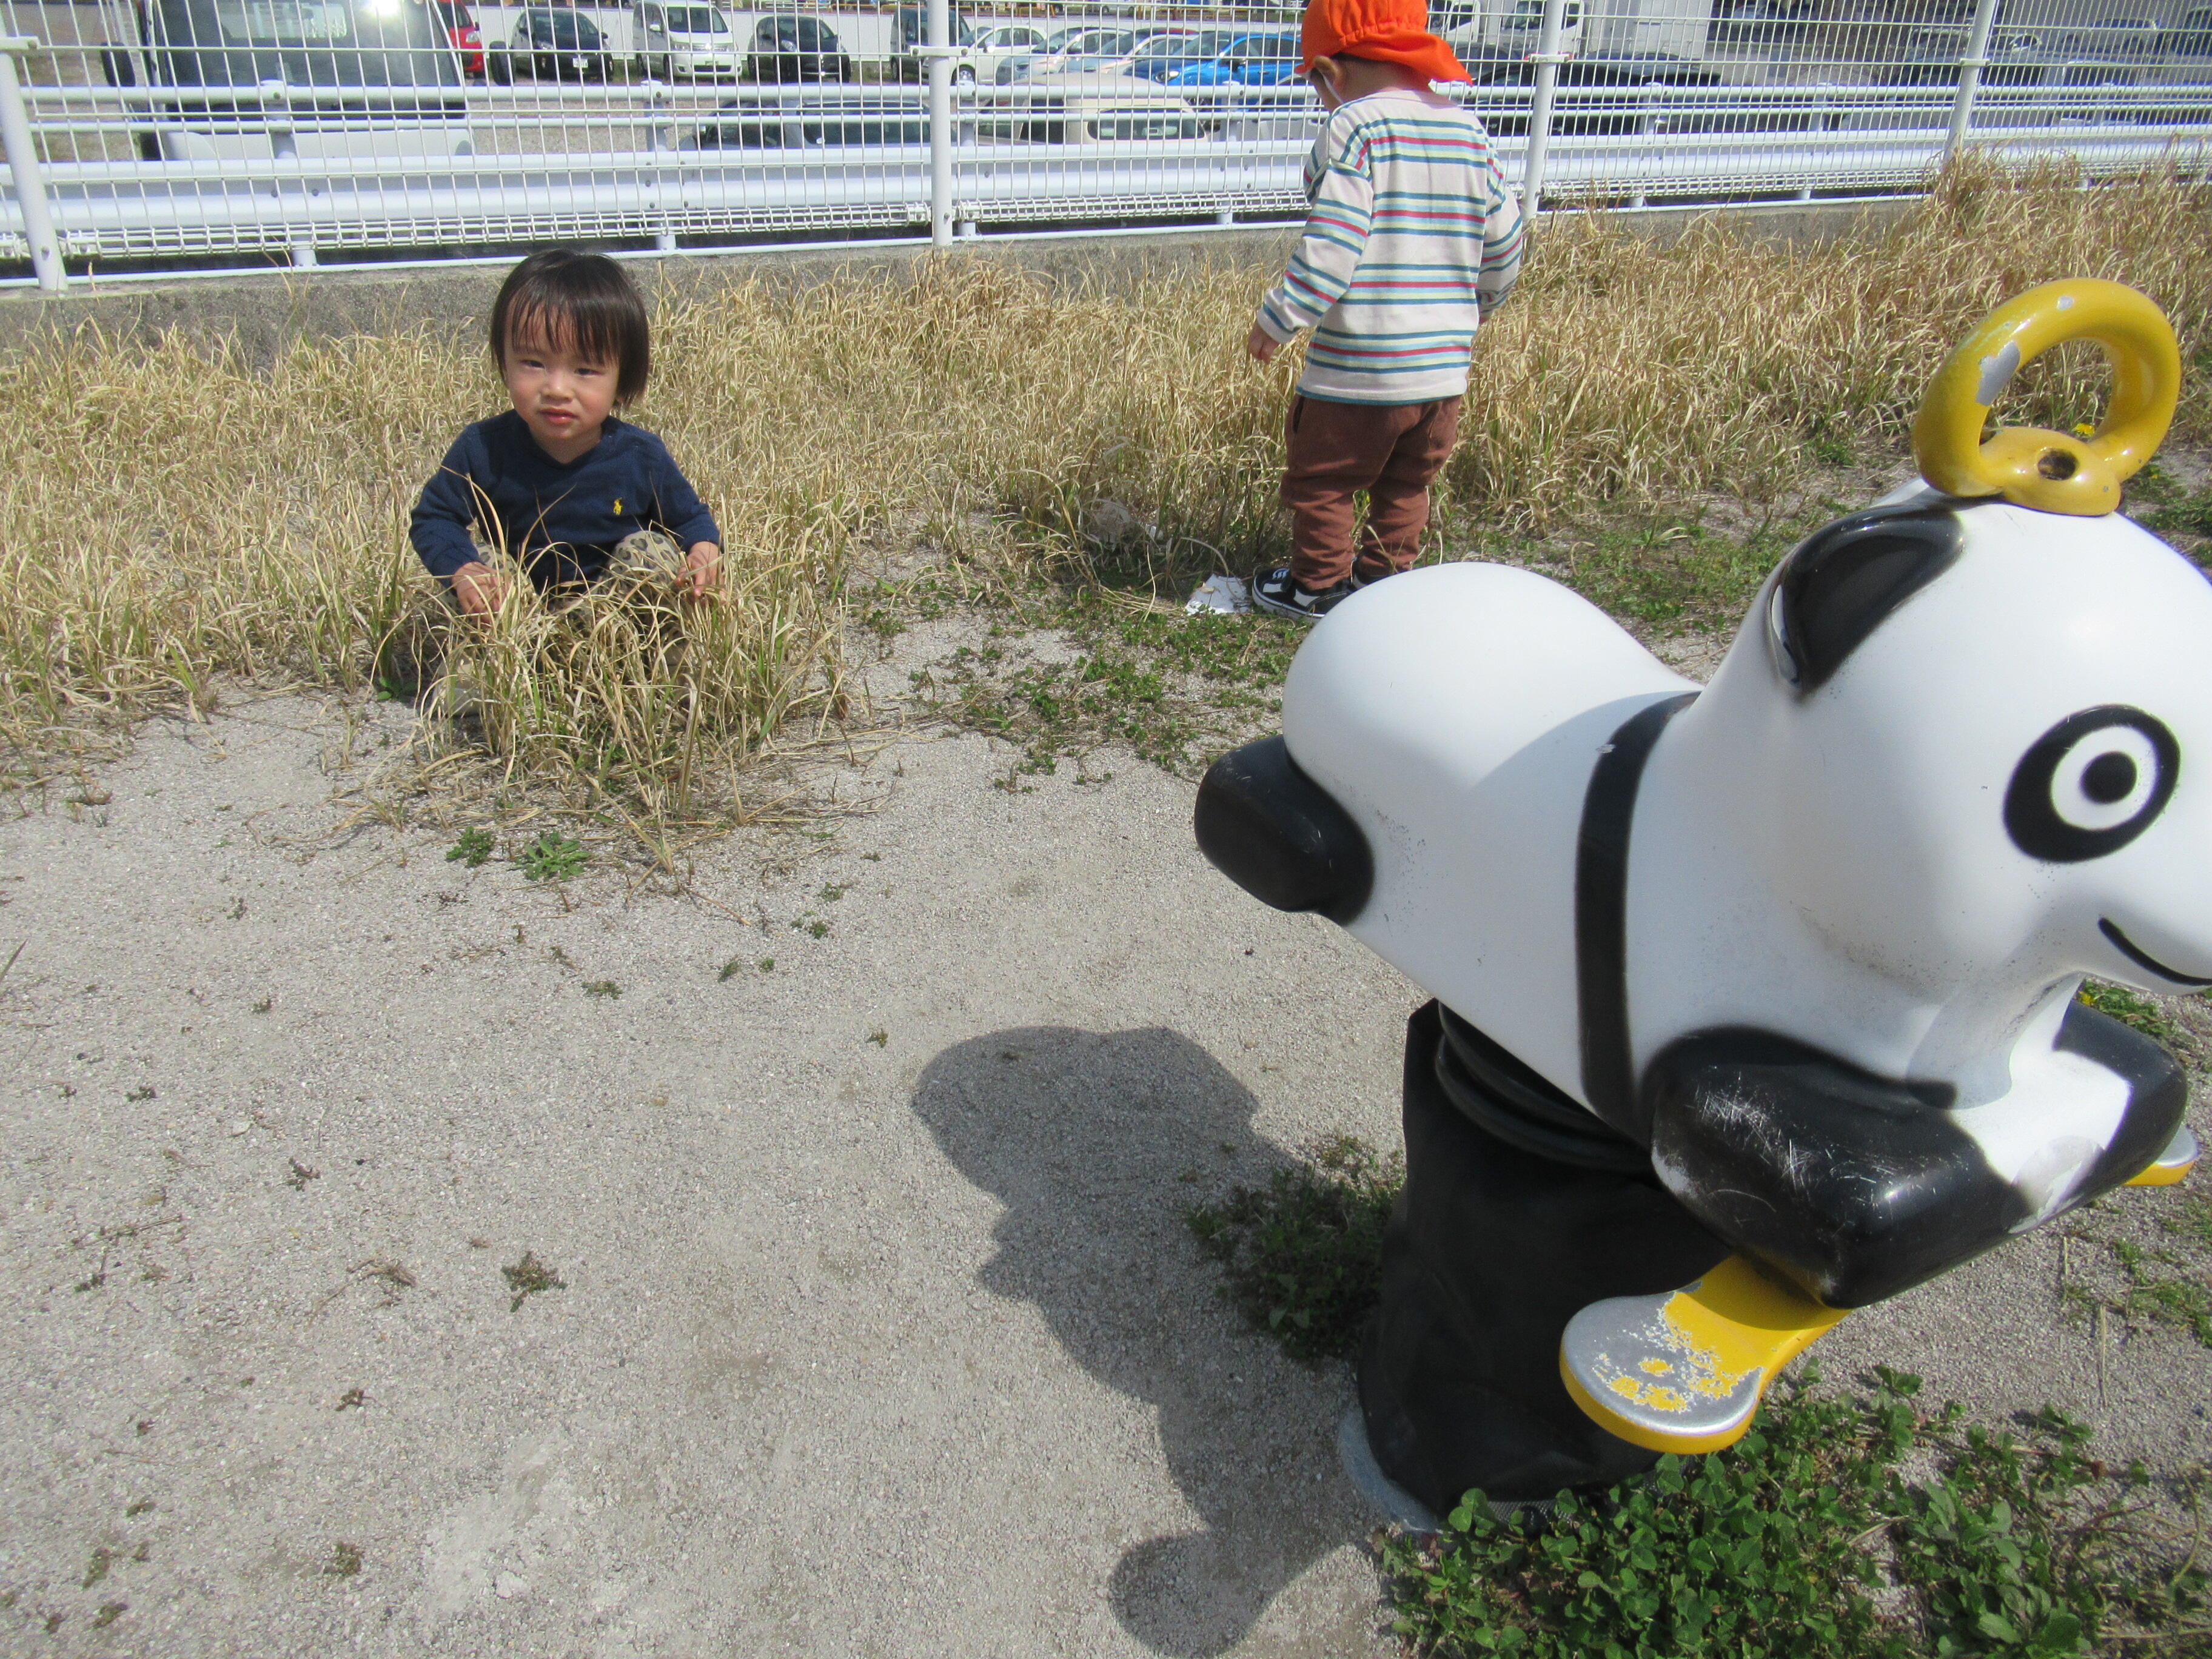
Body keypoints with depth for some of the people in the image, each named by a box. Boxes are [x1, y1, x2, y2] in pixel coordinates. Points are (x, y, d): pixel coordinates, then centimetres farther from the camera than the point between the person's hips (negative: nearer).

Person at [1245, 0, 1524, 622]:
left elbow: (1334, 243, -21)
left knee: (1319, 479, 12)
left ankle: (1319, 585, 22)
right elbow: (1504, 240, 12)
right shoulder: (1468, 130, 8)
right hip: (1444, 362, 7)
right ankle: (1382, 577, 31)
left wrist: (1278, 318, -13)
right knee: (1407, 483, 22)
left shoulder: (1354, 126, -11)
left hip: (1358, 366, -6)